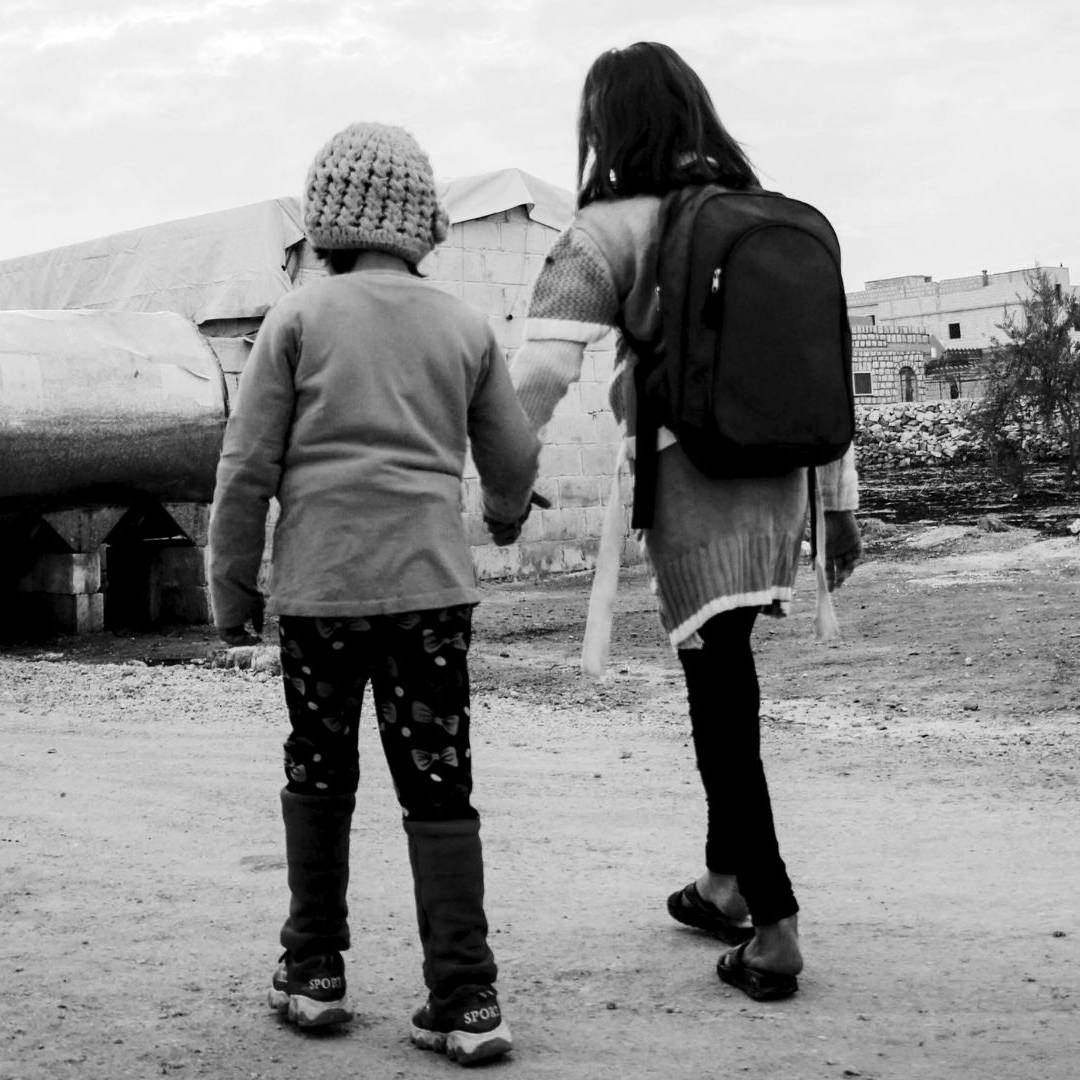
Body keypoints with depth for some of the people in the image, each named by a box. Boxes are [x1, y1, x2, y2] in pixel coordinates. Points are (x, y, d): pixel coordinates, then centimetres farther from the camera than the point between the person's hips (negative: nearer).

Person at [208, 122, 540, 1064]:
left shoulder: (300, 316, -1)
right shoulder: (466, 325, 7)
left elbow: (248, 465, -3)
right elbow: (513, 458, 14)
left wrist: (232, 583, 7)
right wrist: (505, 517, 36)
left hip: (320, 582, -1)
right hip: (431, 583, 1)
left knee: (319, 779, 15)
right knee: (440, 790, 5)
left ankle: (315, 975, 23)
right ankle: (466, 1001, 4)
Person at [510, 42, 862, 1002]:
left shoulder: (610, 229, -5)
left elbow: (538, 372, -16)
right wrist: (841, 499, 16)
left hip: (692, 484, -5)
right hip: (781, 479, 6)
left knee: (722, 697, -1)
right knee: (727, 683, 19)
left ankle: (774, 930, -2)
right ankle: (727, 882, 30)